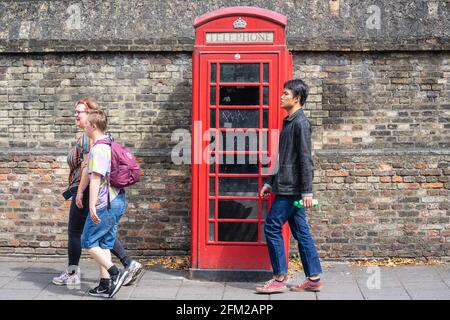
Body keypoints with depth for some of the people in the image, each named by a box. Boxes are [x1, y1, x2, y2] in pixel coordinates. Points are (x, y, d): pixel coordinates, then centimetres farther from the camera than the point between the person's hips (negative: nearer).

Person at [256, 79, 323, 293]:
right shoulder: (289, 122, 17)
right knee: (300, 232, 10)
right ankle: (314, 279, 15)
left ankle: (279, 279, 2)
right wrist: (270, 183, 21)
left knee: (272, 228, -6)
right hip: (287, 187, 9)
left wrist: (307, 191, -19)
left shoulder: (300, 123, -12)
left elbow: (305, 159, -17)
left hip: (291, 188, -9)